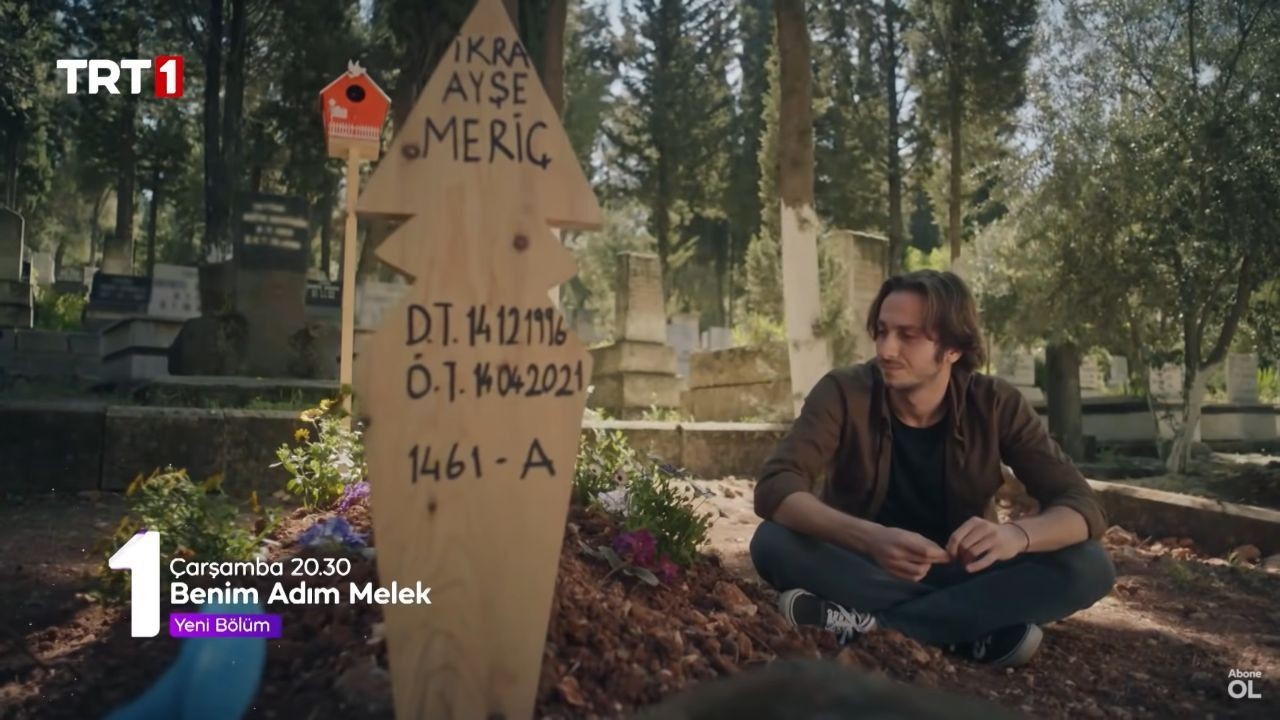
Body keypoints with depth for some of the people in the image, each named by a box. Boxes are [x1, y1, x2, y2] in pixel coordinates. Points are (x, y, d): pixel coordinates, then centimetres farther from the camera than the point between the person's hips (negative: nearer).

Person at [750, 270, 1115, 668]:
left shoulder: (996, 404, -12)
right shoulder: (844, 393, -17)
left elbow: (1082, 505, -16)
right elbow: (774, 488, -29)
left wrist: (1017, 534, -41)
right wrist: (870, 538, -48)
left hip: (959, 573, 2)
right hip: (861, 568, -1)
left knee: (1087, 566, -23)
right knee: (773, 543, -31)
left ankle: (866, 621, -28)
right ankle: (977, 627, -26)